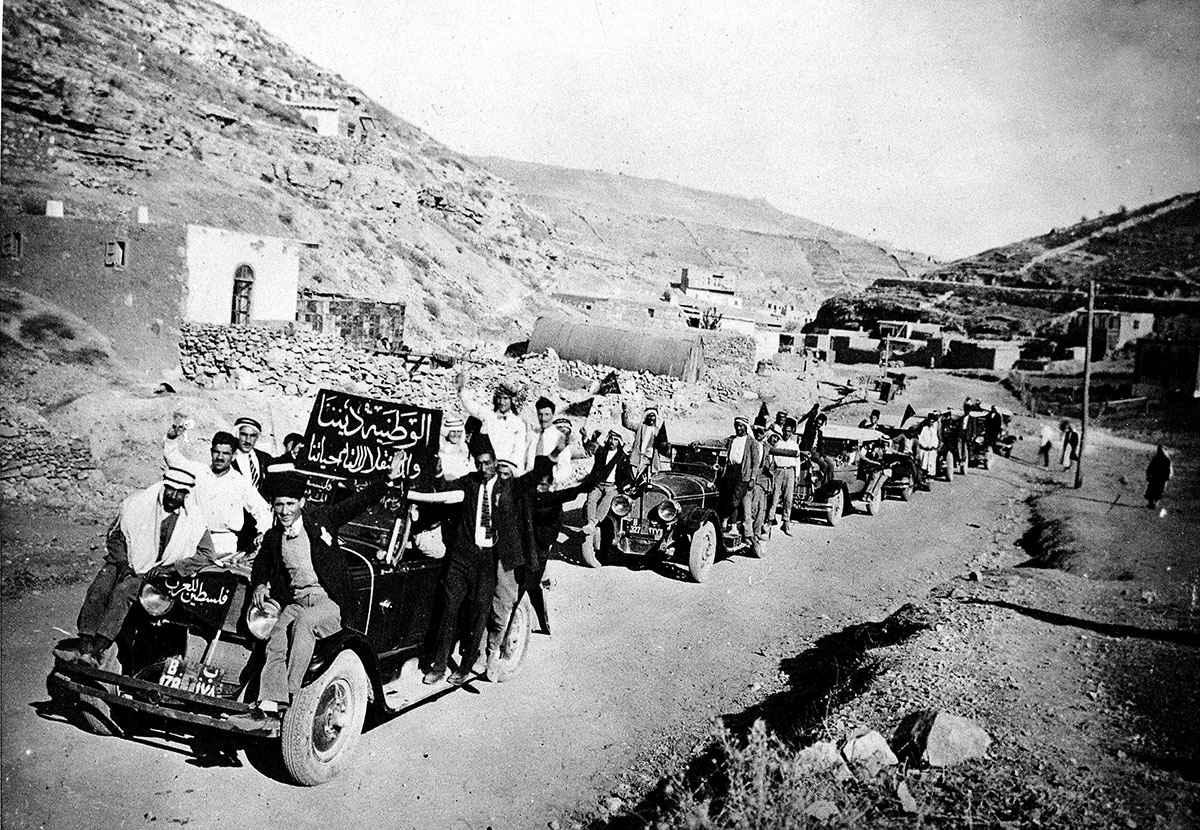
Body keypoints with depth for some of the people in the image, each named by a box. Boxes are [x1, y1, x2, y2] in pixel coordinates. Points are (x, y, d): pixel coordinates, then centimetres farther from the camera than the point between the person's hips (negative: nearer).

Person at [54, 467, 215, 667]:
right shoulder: (138, 504, -1)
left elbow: (206, 555, -5)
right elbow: (115, 534, 9)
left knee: (123, 591, -30)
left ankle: (98, 649, -36)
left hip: (154, 571, -2)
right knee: (98, 588, -26)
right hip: (125, 561, 2)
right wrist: (122, 562, -8)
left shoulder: (193, 522, -3)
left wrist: (168, 568, -13)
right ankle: (84, 643, -28)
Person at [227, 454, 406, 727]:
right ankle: (269, 704, -36)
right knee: (277, 638, -25)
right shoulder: (273, 537, 16)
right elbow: (261, 564, 32)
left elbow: (359, 501, 5)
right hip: (294, 602, 3)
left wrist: (389, 479, -4)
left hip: (329, 602, -3)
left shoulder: (320, 518, 6)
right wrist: (259, 584, 10)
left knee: (303, 623, -34)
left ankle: (291, 695, -35)